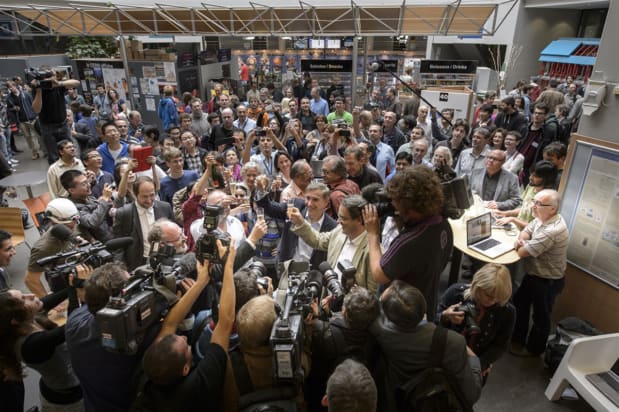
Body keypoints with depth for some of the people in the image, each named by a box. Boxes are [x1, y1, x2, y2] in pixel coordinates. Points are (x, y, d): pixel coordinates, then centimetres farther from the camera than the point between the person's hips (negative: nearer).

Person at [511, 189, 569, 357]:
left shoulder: (552, 231, -36)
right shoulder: (543, 217, -7)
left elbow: (521, 252, -32)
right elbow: (526, 231, 4)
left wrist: (521, 245, -9)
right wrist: (521, 240, -19)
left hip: (547, 281, -9)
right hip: (533, 274, 9)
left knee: (541, 317, 14)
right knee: (520, 303, 23)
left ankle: (534, 348, 36)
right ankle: (517, 337, 44)